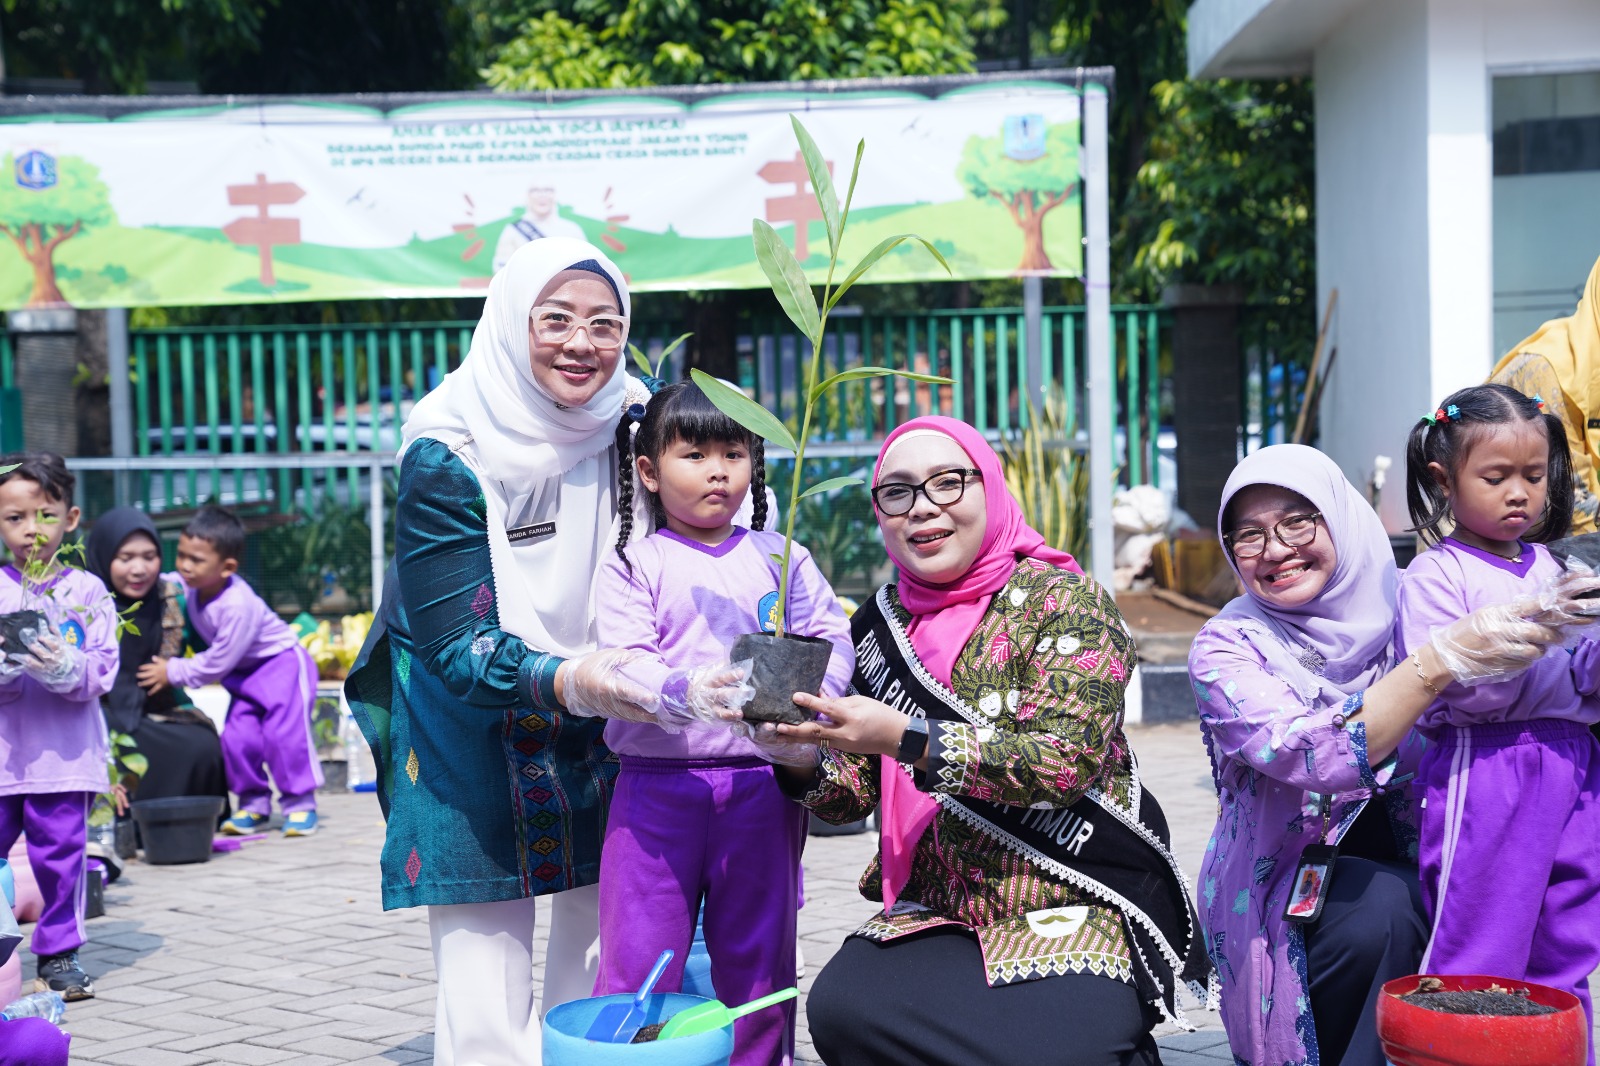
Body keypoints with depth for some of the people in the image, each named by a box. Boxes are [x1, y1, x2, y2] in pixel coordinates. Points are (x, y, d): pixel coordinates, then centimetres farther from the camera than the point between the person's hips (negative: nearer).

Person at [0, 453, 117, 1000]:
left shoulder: (88, 591, 2)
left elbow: (102, 671, -4)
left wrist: (63, 666, -23)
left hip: (65, 755, 0)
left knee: (61, 857, 3)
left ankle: (59, 955, 17)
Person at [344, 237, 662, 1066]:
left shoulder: (634, 428, -7)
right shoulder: (447, 456, -19)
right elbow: (453, 642, -23)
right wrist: (564, 681, -40)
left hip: (602, 745, 4)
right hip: (471, 737, -3)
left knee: (603, 967, 5)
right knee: (486, 996, -5)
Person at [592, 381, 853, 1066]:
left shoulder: (782, 558, 9)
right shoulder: (633, 565, 2)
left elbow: (832, 639, 2)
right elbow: (622, 664, -9)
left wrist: (808, 692, -20)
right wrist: (684, 693, -30)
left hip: (763, 784, 2)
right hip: (656, 780, -2)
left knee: (758, 960, 13)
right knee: (639, 963, 1)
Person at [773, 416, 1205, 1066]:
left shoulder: (1064, 599, -7)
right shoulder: (881, 623, 8)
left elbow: (1066, 760, -20)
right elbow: (852, 796, 10)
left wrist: (907, 737, -28)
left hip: (1076, 908, -4)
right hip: (937, 911, 5)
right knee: (840, 1008, -23)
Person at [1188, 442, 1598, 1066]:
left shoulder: (1391, 612, 1)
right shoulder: (1227, 647, -11)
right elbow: (1315, 756, -28)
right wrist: (1443, 658, -35)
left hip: (1402, 868, 4)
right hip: (1279, 893, -4)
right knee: (1383, 906, -31)